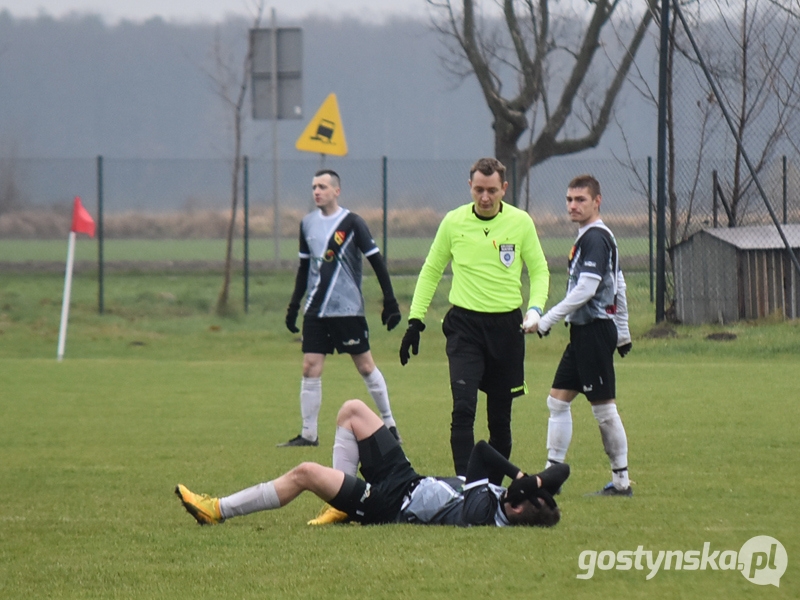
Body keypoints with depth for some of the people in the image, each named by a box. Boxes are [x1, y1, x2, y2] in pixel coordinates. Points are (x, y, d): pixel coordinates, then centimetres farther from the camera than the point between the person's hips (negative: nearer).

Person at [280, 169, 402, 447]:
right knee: (310, 369, -2)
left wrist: (390, 302, -10)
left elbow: (376, 262, -6)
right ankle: (308, 434, 2)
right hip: (315, 310, 5)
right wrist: (293, 306, 17)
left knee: (365, 366, 0)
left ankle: (389, 424, 13)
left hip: (348, 309, -5)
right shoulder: (308, 223, 9)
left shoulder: (352, 223, -7)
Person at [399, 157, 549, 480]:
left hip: (507, 326, 1)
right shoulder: (454, 222, 1)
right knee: (463, 408, -16)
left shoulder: (520, 222, 0)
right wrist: (415, 320, 5)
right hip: (464, 324, -1)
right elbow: (431, 272, 11)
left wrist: (535, 308, -10)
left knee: (501, 414, 7)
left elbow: (539, 270, 8)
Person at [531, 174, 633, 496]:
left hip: (595, 331, -10)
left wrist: (547, 320, -17)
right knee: (558, 399, 7)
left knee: (604, 407, -3)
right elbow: (619, 287, 23)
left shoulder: (595, 238, -15)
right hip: (584, 331, 10)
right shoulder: (588, 237, 16)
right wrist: (622, 332, 27)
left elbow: (585, 290, -22)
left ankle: (621, 481, 3)